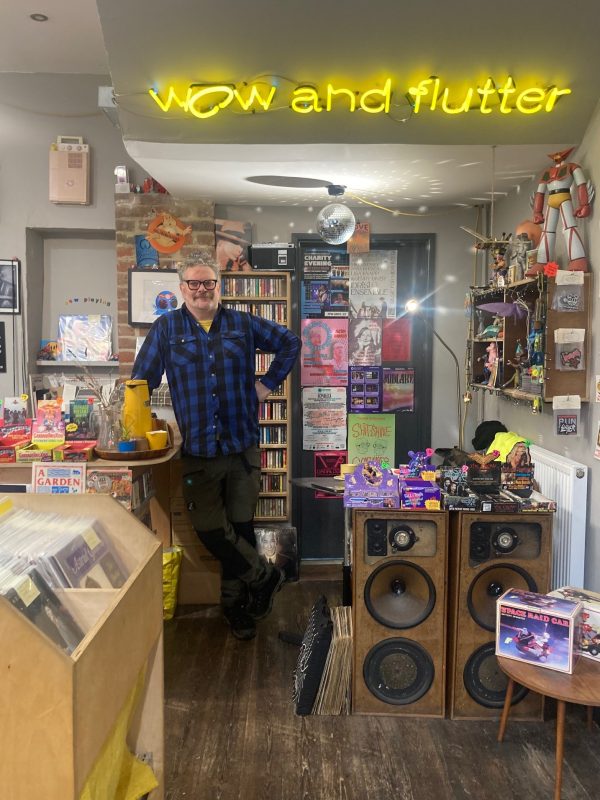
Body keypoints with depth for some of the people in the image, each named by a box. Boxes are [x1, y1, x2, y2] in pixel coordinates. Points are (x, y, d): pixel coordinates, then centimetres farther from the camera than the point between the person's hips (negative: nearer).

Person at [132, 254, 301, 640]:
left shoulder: (243, 324, 7)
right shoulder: (167, 328, 4)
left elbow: (290, 343, 18)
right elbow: (142, 379, 2)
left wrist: (269, 383, 11)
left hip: (242, 446, 1)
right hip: (197, 449, 0)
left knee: (241, 528, 8)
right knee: (211, 529, 0)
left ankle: (236, 604, 28)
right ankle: (264, 576, 23)